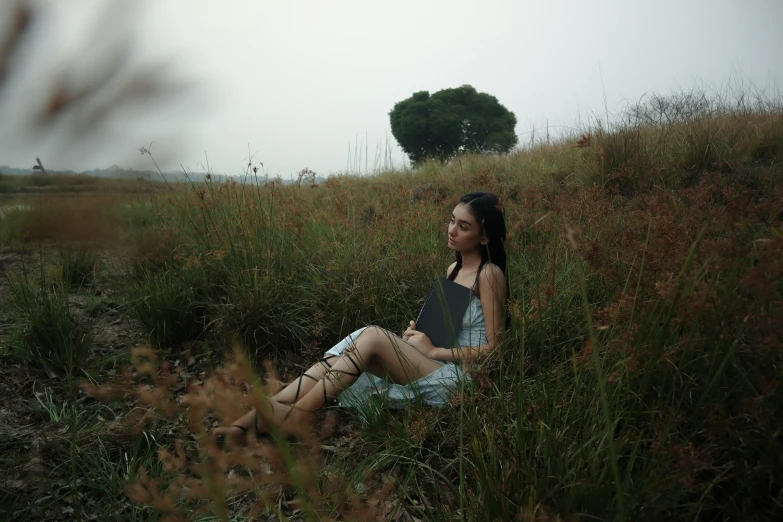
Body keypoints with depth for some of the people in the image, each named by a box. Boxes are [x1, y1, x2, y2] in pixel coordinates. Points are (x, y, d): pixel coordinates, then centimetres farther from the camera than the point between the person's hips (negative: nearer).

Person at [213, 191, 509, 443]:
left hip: (458, 379, -7)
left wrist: (434, 350, -13)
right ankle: (252, 419, -23)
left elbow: (493, 347, -12)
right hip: (431, 367, 7)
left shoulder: (489, 275, -8)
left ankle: (297, 415, -23)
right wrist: (420, 332, 0)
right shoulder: (453, 270, 15)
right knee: (354, 345, -17)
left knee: (372, 336, -27)